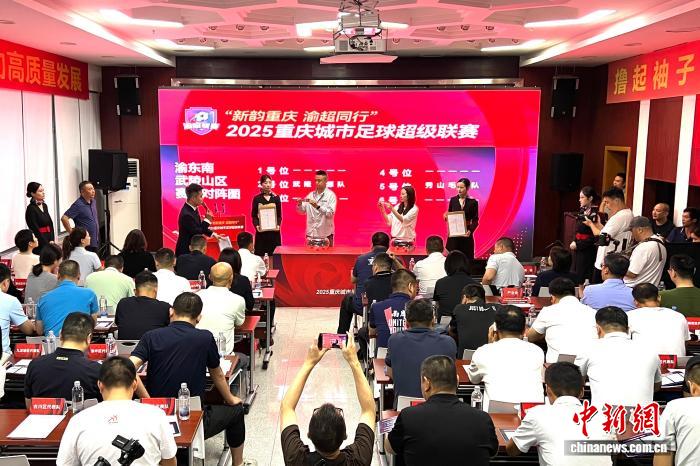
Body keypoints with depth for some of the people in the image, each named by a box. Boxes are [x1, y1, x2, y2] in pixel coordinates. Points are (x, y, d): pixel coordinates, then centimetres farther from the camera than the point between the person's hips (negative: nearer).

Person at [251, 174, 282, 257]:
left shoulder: (276, 198, 7)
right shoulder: (257, 199, 3)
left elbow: (279, 215, 8)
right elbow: (253, 215, 4)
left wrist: (278, 225, -10)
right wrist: (256, 225, -14)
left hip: (274, 231, 1)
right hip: (261, 231, -1)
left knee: (274, 255, -1)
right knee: (260, 254, -3)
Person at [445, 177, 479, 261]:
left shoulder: (473, 202, -2)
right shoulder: (453, 200, 5)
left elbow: (475, 220, -3)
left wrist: (470, 231, -20)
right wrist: (446, 216, -10)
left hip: (466, 235, -2)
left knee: (466, 258, -1)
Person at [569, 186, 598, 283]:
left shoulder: (595, 214, -16)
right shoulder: (582, 210, 9)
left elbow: (594, 237, -17)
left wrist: (578, 245, -14)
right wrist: (574, 242, 1)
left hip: (587, 251, -8)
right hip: (578, 250, 8)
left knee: (583, 279, -3)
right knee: (575, 275, 10)